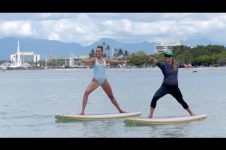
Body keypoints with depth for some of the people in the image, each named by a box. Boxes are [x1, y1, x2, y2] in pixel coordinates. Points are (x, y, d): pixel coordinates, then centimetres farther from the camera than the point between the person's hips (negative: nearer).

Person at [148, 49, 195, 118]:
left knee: (181, 101, 17)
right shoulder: (163, 65, -10)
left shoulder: (176, 65, 2)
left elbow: (182, 65, 25)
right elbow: (158, 63, -32)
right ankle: (150, 114, -12)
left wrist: (187, 65, 45)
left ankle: (191, 113, 37)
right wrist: (153, 59, -54)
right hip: (165, 87, -3)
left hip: (174, 87, 3)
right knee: (155, 98, -22)